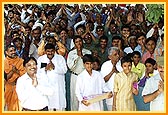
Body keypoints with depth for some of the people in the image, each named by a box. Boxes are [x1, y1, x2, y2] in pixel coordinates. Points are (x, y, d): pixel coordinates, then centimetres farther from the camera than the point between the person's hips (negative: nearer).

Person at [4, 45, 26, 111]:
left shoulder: (21, 61, 0)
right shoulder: (5, 62, -3)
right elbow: (6, 77, -7)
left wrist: (16, 71, -19)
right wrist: (12, 71, -22)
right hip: (10, 88, 0)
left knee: (20, 105, -2)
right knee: (11, 105, 6)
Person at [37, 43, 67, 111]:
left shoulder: (60, 58, 7)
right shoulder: (40, 59, 8)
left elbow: (64, 70, -5)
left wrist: (54, 67, -18)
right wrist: (45, 69, -18)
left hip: (58, 87, 0)